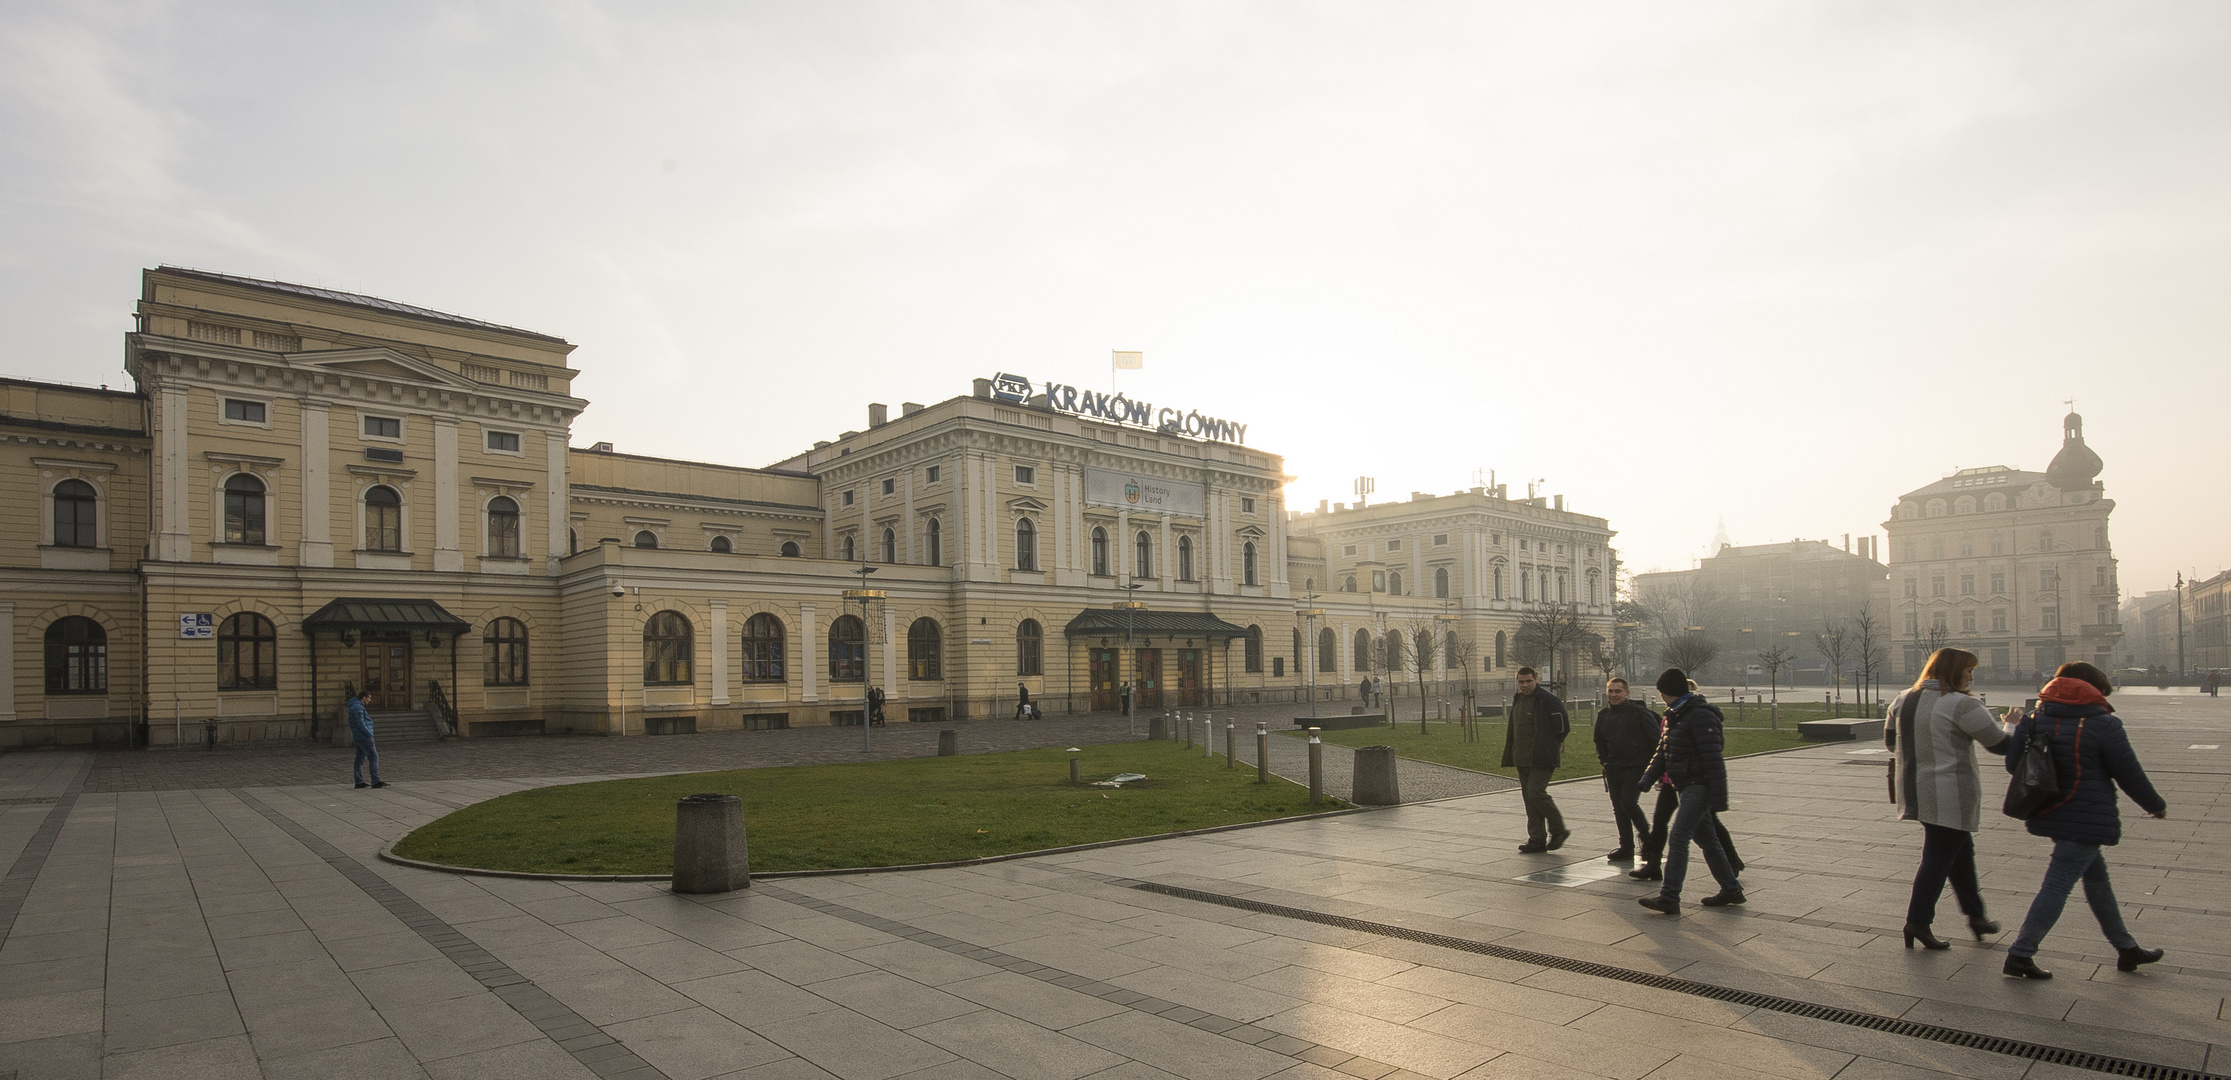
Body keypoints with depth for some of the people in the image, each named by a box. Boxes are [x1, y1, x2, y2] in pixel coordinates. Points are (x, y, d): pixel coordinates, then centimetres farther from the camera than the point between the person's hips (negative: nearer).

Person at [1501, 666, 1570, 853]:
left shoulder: (1548, 700, -11)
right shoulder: (1517, 700, 15)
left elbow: (1563, 727, -9)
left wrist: (1548, 746, 2)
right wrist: (1511, 755, 15)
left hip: (1542, 759, -8)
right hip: (1522, 759, 8)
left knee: (1536, 793, -15)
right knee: (1528, 797, 8)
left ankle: (1558, 830, 3)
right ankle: (1537, 839, 13)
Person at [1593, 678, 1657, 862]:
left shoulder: (1639, 712, -7)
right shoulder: (1603, 716, 11)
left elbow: (1655, 739, -6)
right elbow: (1600, 742, 23)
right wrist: (1605, 761, 13)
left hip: (1637, 767, -6)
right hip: (1614, 770, 6)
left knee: (1628, 802, -18)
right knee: (1618, 808, 7)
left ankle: (1647, 838, 5)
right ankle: (1626, 849, 15)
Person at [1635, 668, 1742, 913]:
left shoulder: (1700, 716, -18)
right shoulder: (1675, 715, 14)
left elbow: (1713, 759, -22)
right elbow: (1662, 752, 14)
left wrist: (1718, 797, -24)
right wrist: (1647, 778, 1)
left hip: (1699, 787, -10)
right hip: (1688, 787, 10)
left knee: (1677, 838, -14)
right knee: (1706, 839, 17)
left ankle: (1669, 898, -14)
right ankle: (1731, 890, 29)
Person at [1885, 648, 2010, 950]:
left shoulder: (1902, 700, 6)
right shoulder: (1962, 705, -15)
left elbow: (1890, 740, 15)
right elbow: (2001, 744, -7)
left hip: (1914, 789, 8)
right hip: (1949, 795, -8)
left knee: (1961, 849, 22)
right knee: (1939, 856, 1)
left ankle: (1975, 914, 32)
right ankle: (1917, 922, 3)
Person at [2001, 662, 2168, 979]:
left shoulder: (2034, 720, 4)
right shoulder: (2103, 724, -11)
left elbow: (2013, 764, 4)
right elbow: (2130, 775, -5)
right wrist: (2157, 805, 12)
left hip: (2051, 816, 7)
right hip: (2087, 820, -7)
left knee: (2097, 879, 22)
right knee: (2058, 885, -5)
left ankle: (2126, 949, 35)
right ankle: (2020, 954, -6)